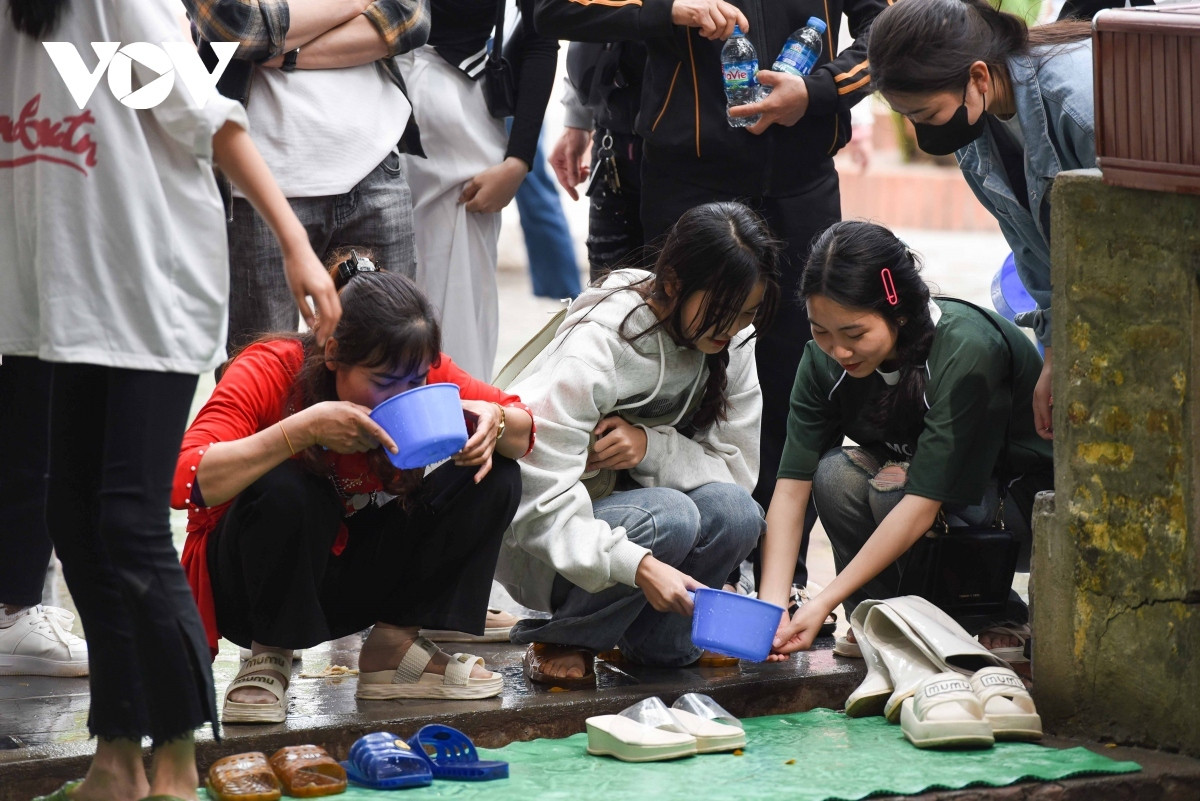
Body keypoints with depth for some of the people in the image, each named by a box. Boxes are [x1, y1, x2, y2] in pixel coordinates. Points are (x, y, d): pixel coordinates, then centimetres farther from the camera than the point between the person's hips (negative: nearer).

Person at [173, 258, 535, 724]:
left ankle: (396, 647, -4)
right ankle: (269, 657, -13)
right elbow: (185, 482, -39)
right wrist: (305, 428, -44)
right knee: (285, 491, -37)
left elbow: (524, 433, 0)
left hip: (356, 582, 5)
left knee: (494, 477, -11)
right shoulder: (268, 372, -26)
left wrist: (494, 421, -25)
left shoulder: (417, 372, -13)